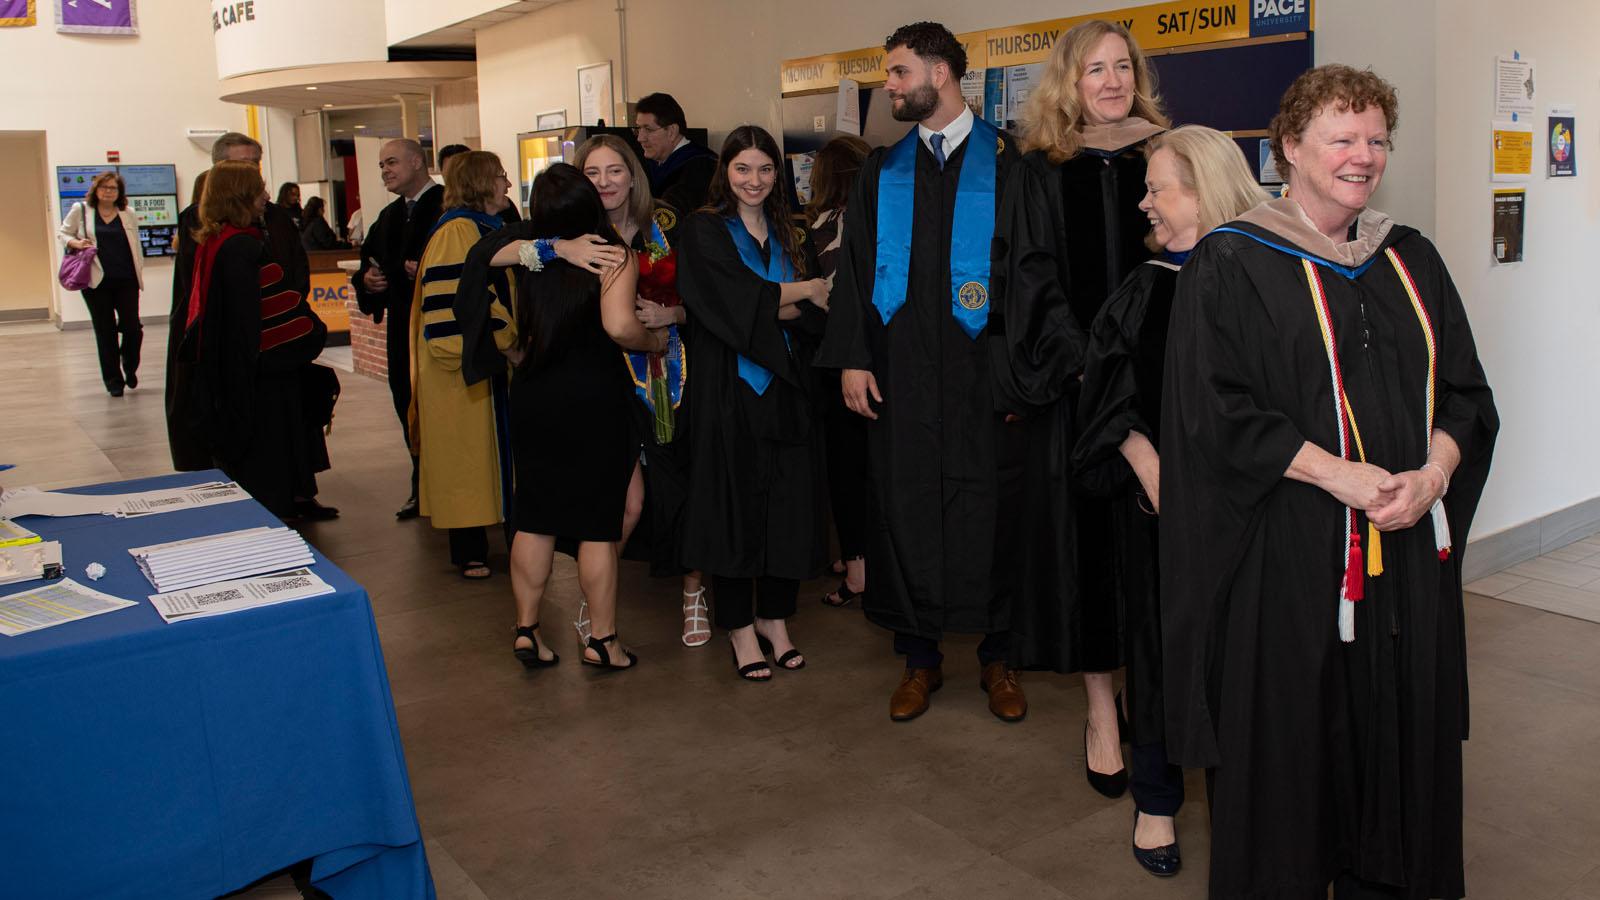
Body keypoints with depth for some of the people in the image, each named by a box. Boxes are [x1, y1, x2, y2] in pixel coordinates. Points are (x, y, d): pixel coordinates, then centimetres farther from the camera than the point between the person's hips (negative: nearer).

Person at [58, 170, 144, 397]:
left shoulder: (128, 214, 7)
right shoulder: (80, 210, 2)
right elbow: (62, 234, 9)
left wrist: (139, 273, 8)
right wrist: (75, 243, -12)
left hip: (126, 280, 1)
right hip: (96, 282, -1)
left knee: (132, 327, -4)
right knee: (105, 332, 5)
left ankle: (130, 368, 24)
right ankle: (113, 380, 15)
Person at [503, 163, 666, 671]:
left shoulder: (526, 257, 7)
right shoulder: (612, 254, -8)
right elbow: (619, 325, -22)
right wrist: (654, 341, -4)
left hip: (532, 396, 5)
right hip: (593, 396, -5)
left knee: (534, 519, 12)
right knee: (598, 523, 3)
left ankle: (526, 630, 19)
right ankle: (602, 640, 11)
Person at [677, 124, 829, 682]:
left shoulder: (787, 236, 16)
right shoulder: (705, 231, 0)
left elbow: (812, 314, 5)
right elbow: (738, 297, -14)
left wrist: (768, 306, -13)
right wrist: (801, 293, -4)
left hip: (785, 386, 5)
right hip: (730, 389, -5)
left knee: (788, 503, 5)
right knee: (735, 503, -1)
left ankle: (774, 619, 17)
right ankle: (741, 629, 9)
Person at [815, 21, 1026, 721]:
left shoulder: (1006, 163, 1)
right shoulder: (882, 172, 11)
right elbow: (853, 269, 9)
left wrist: (1022, 367, -9)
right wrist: (852, 358, -1)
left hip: (983, 369, -3)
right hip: (901, 369, 3)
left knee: (991, 509, 4)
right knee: (904, 507, 5)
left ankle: (997, 657, 21)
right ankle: (920, 657, 20)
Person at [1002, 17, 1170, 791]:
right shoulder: (1041, 172, 4)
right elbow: (1034, 280, -2)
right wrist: (1085, 365, -14)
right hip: (1077, 384, -1)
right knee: (1088, 538, 1)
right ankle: (1101, 714, 11)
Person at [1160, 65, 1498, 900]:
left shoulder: (1411, 260, 12)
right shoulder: (1231, 265, -5)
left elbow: (1465, 391, 10)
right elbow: (1215, 407, -13)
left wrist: (1431, 475, -9)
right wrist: (1339, 474, -18)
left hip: (1410, 551, 6)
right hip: (1288, 555, -5)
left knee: (1400, 733, 13)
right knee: (1289, 739, 4)